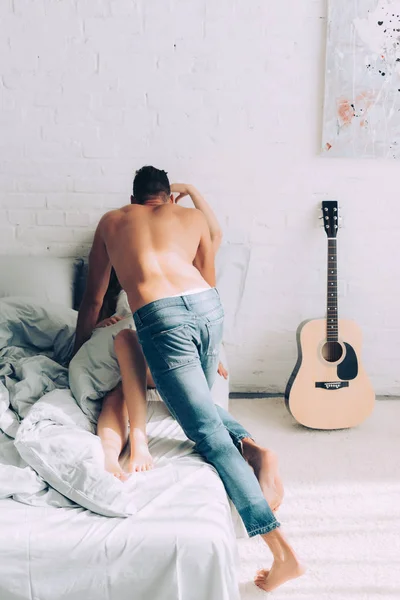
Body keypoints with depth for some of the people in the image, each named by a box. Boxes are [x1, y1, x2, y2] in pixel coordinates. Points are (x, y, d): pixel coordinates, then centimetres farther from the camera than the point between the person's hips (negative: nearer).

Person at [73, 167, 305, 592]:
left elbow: (92, 301, 30)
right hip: (208, 306, 3)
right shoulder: (193, 216, 26)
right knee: (201, 404, 34)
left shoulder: (111, 221, 26)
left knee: (210, 435, -3)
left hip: (160, 317, -3)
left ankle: (282, 552, -6)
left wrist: (77, 356, 42)